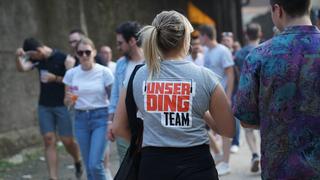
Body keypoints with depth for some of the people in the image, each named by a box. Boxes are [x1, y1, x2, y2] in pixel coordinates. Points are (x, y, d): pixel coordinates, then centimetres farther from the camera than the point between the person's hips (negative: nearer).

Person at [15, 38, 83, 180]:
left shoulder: (64, 59, -11)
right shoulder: (37, 60, 5)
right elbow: (22, 68, -5)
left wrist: (55, 78, -20)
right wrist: (19, 57, -22)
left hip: (62, 105, -5)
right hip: (44, 106, 5)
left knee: (67, 141, 0)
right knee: (49, 140, -2)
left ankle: (78, 162, 32)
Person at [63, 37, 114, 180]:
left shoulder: (104, 72, -6)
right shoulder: (71, 74, 3)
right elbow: (67, 103, 10)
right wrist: (69, 100, -13)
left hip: (100, 117, -4)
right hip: (81, 119, 4)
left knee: (95, 164, -14)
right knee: (89, 166, 8)